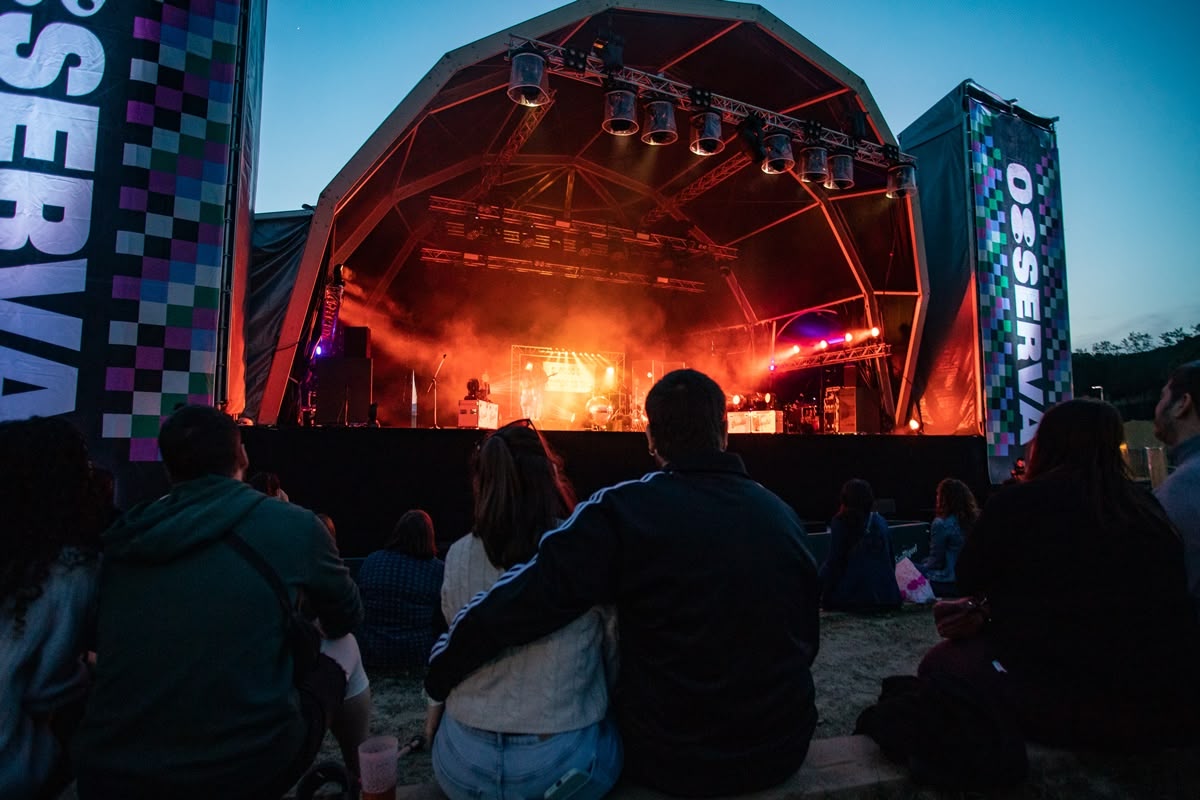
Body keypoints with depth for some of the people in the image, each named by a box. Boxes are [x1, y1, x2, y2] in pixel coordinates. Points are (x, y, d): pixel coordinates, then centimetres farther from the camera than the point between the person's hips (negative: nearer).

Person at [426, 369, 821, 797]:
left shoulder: (623, 509, -20)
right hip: (783, 750, 4)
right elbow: (805, 638, 4)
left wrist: (437, 681, -8)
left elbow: (512, 605, -25)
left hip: (665, 760, -3)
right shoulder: (784, 515, -6)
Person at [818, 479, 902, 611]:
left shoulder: (840, 523, -6)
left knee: (826, 570, 15)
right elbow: (891, 560, 14)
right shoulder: (881, 521, 8)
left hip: (856, 597, -5)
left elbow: (835, 562, -7)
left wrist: (826, 599, 1)